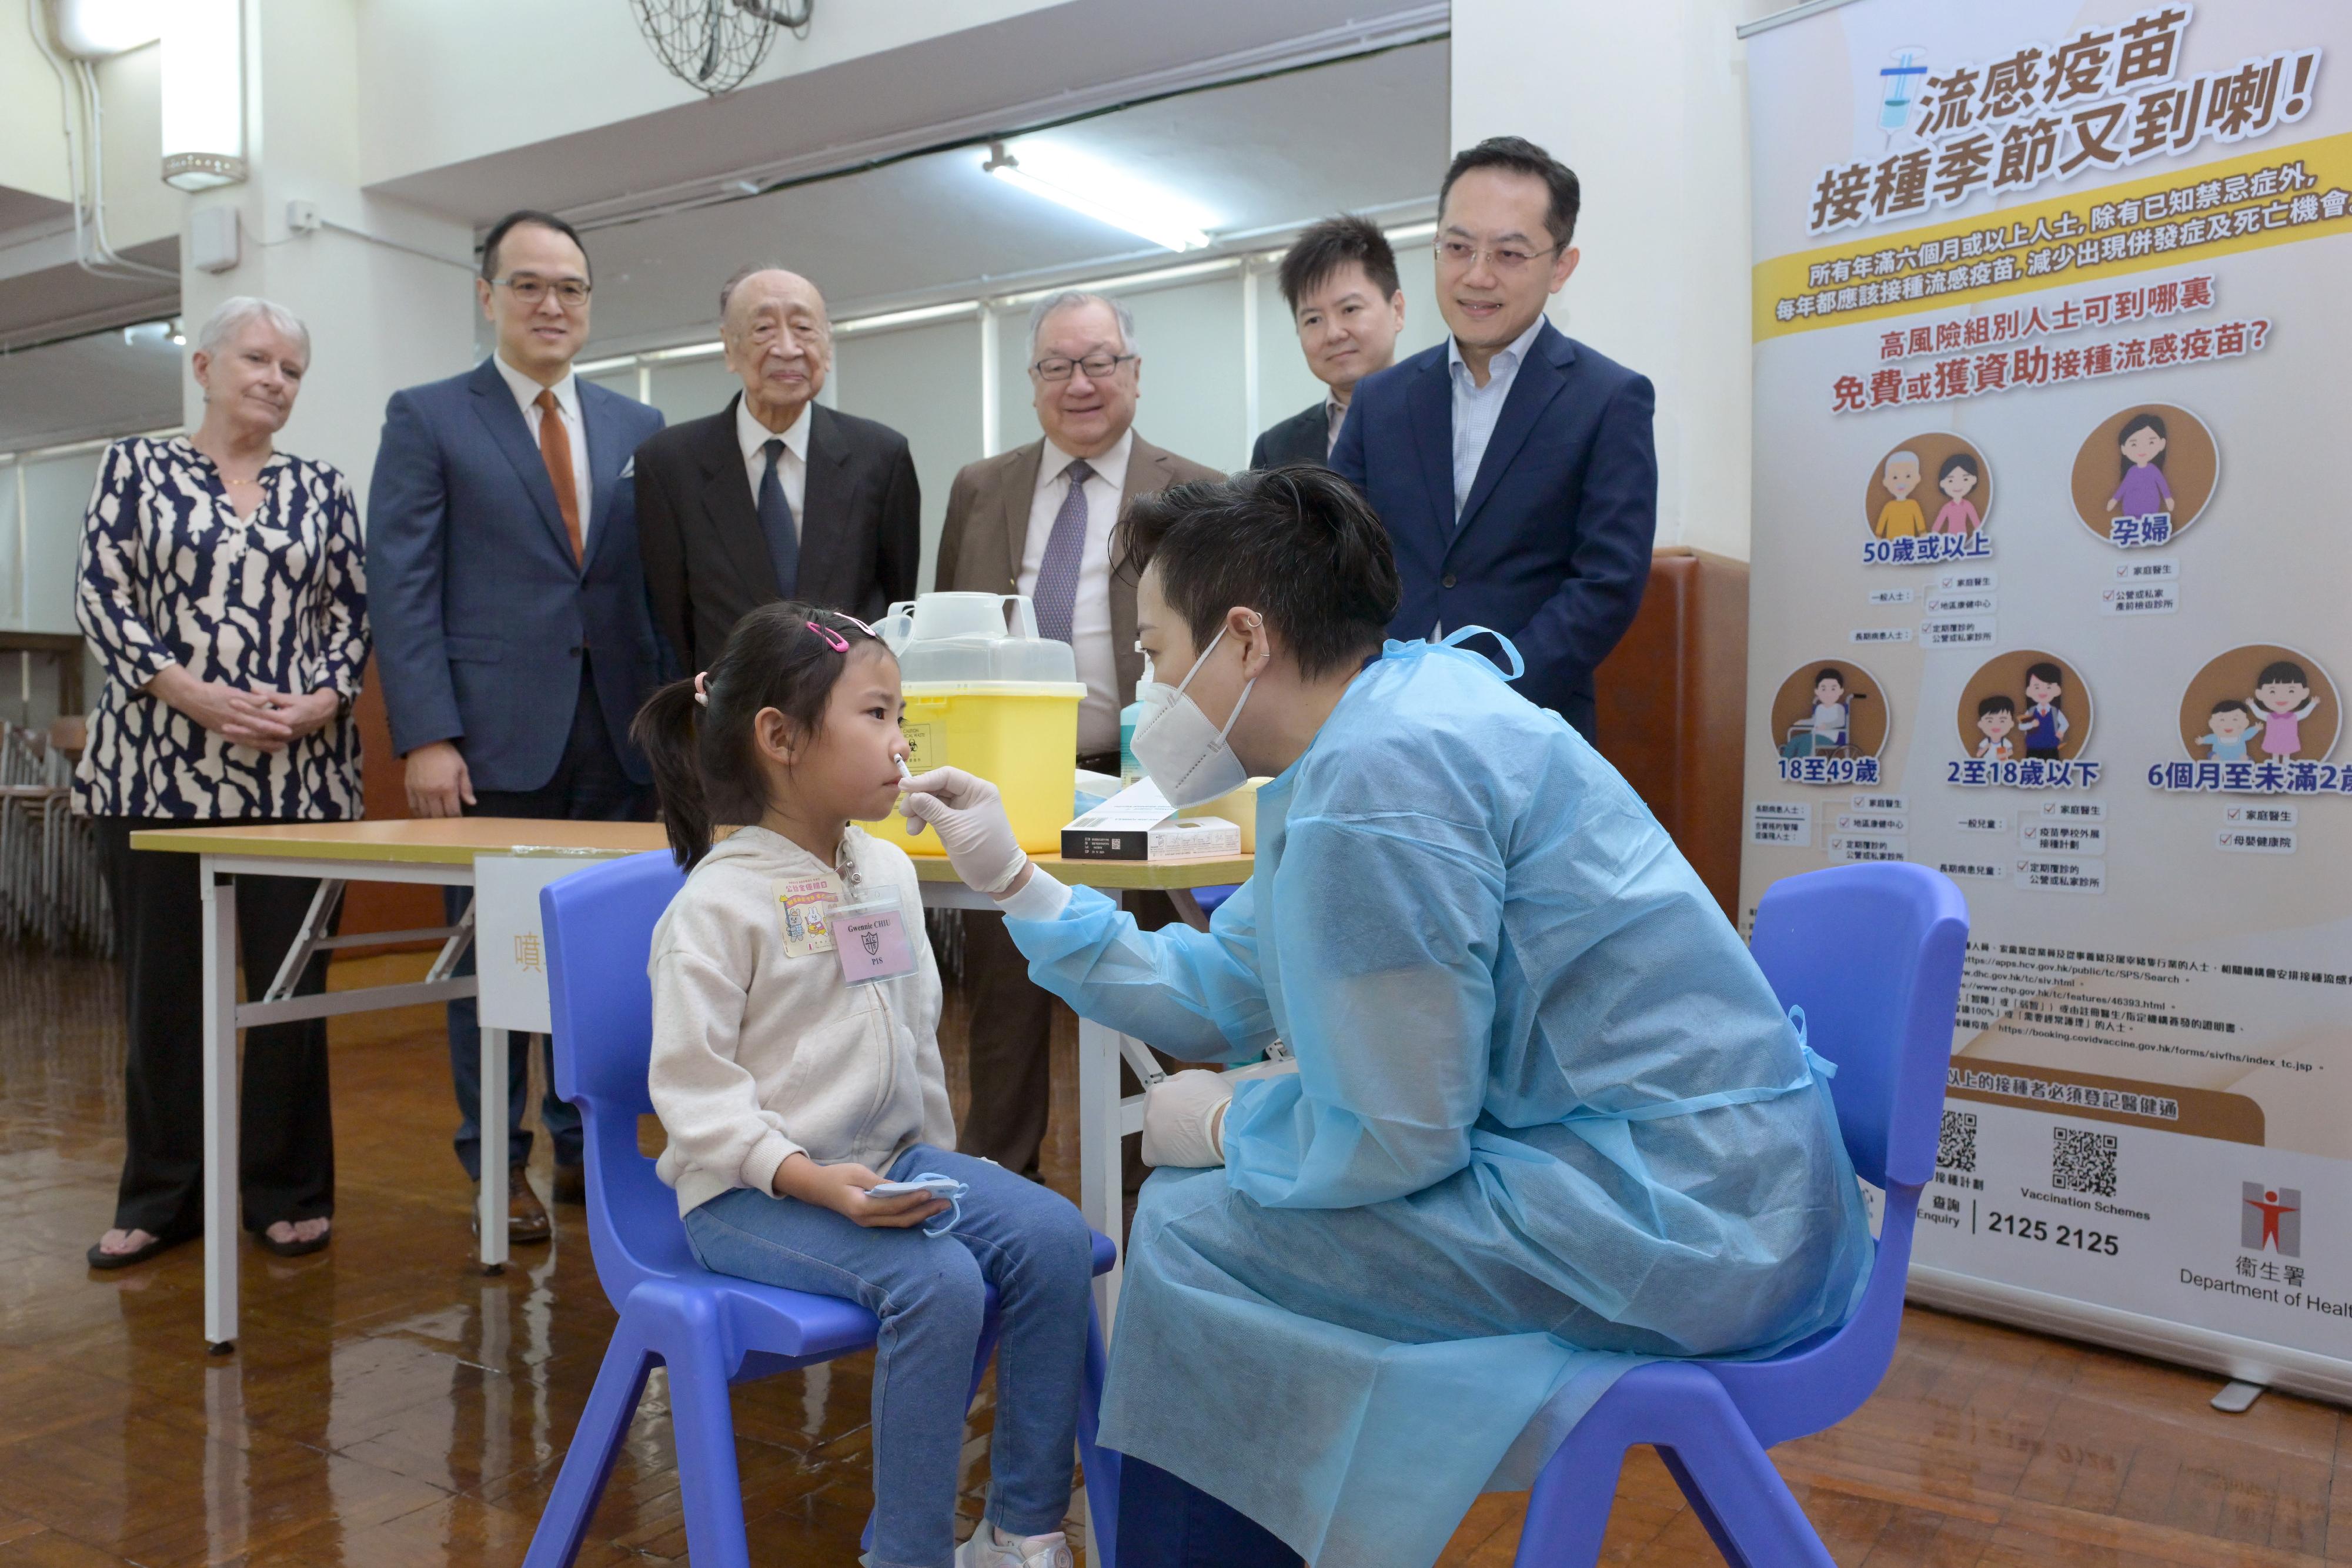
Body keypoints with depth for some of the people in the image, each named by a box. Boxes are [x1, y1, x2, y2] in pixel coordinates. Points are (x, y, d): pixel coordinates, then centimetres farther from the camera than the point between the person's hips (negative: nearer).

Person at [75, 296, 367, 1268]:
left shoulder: (323, 490, 12)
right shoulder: (136, 467, 8)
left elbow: (352, 616, 8)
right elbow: (101, 600, 0)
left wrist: (321, 702, -10)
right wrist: (196, 695, -13)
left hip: (297, 775, 1)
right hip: (159, 766, -1)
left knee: (292, 982, 2)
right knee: (163, 985, 5)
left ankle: (288, 1191, 15)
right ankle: (161, 1197, 18)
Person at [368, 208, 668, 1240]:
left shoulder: (640, 430, 14)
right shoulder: (427, 420, 5)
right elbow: (402, 587, -2)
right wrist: (426, 737, -12)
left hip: (619, 735, 3)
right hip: (494, 735, -3)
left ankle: (587, 1150, 21)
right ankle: (497, 1168, 18)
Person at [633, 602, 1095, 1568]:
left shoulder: (889, 872, 8)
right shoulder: (718, 903, -12)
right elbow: (693, 1087, -15)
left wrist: (934, 1167, 16)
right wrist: (811, 1179, -26)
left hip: (888, 1159, 7)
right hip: (750, 1192, -7)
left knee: (1054, 1236, -14)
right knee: (939, 1282, -29)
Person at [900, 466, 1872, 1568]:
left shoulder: (1380, 774, -22)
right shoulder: (1376, 724, 9)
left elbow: (1395, 1135, -20)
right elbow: (1225, 995, 14)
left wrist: (1219, 1124, -2)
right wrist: (1013, 880, 14)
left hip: (1673, 1214, -10)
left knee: (1193, 1224, -7)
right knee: (1231, 1184, 17)